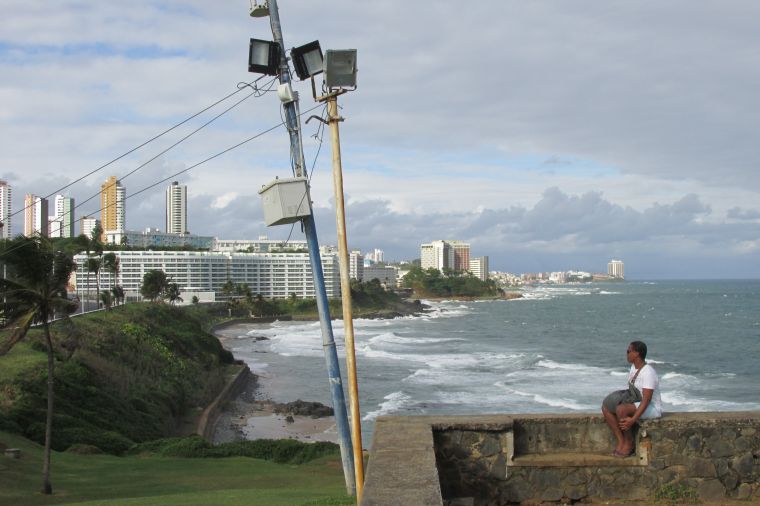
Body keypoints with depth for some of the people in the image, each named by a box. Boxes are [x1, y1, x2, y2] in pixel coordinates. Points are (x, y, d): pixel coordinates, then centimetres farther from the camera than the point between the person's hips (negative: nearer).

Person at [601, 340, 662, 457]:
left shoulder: (648, 372, -23)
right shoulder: (634, 367, 7)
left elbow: (646, 400, -29)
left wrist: (633, 420, -35)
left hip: (652, 408, -9)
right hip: (637, 404, 9)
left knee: (620, 409, -34)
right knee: (606, 407, -7)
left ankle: (629, 444, -14)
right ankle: (621, 441, -11)